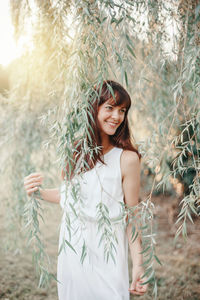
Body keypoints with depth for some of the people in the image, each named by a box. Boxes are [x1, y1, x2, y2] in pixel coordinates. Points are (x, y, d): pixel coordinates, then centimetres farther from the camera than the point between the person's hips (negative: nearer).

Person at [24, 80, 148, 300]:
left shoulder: (127, 158, -14)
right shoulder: (75, 151, 0)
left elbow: (132, 215, -10)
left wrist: (138, 265, -11)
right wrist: (39, 192, -4)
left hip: (106, 256, -4)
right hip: (71, 250, 4)